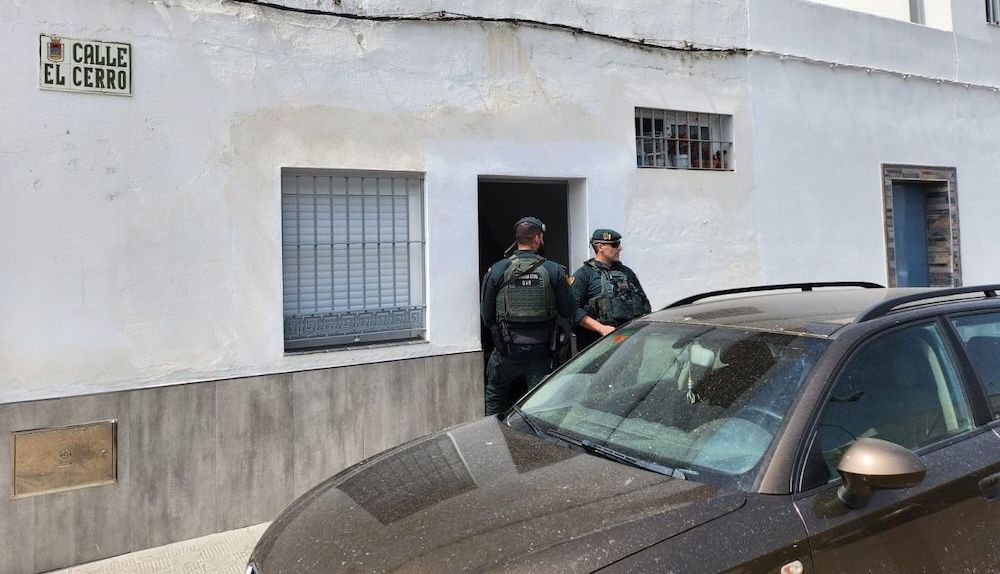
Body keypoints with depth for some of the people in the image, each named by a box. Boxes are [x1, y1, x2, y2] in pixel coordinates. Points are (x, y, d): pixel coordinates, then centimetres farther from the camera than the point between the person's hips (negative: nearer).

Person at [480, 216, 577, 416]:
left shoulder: (497, 270, -6)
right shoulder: (554, 271, -7)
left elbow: (486, 314, -1)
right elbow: (569, 311, -5)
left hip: (507, 349, 0)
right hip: (542, 350, 0)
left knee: (494, 399, 20)